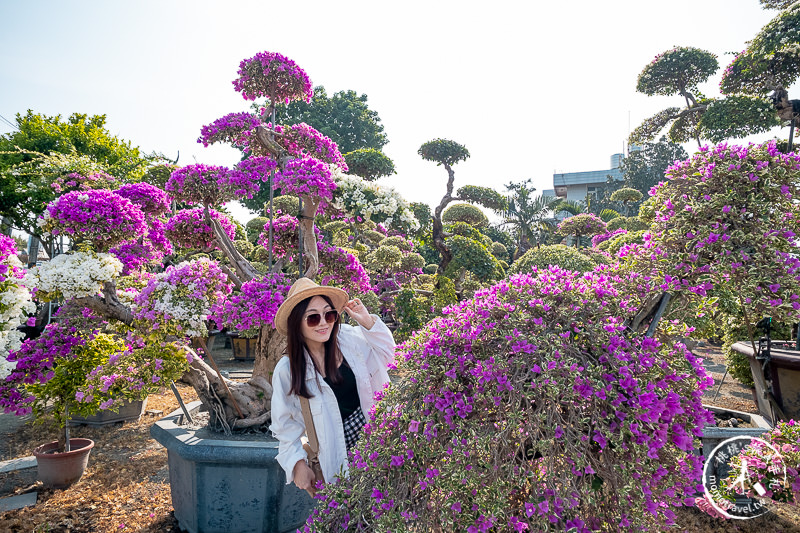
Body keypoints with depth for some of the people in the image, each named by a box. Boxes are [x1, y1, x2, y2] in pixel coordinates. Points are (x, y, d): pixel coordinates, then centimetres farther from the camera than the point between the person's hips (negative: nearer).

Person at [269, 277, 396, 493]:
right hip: (336, 451, -2)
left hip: (372, 433, 3)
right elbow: (285, 424, -4)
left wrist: (368, 321, -8)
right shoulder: (287, 370, -13)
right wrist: (298, 464, -8)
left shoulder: (348, 338, -8)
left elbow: (386, 354, 6)